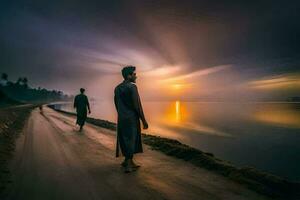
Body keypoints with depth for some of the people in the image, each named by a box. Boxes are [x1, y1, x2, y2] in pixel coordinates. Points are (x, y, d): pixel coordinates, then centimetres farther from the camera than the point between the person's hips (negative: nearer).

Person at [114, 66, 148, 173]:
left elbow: (116, 105, 13)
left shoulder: (117, 88, 9)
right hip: (132, 118, -7)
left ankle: (128, 161, 28)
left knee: (126, 140, 17)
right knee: (131, 140, 4)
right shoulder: (132, 87, -14)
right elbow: (137, 105, -18)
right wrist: (144, 121, -12)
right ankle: (128, 165, 13)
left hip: (121, 119, 7)